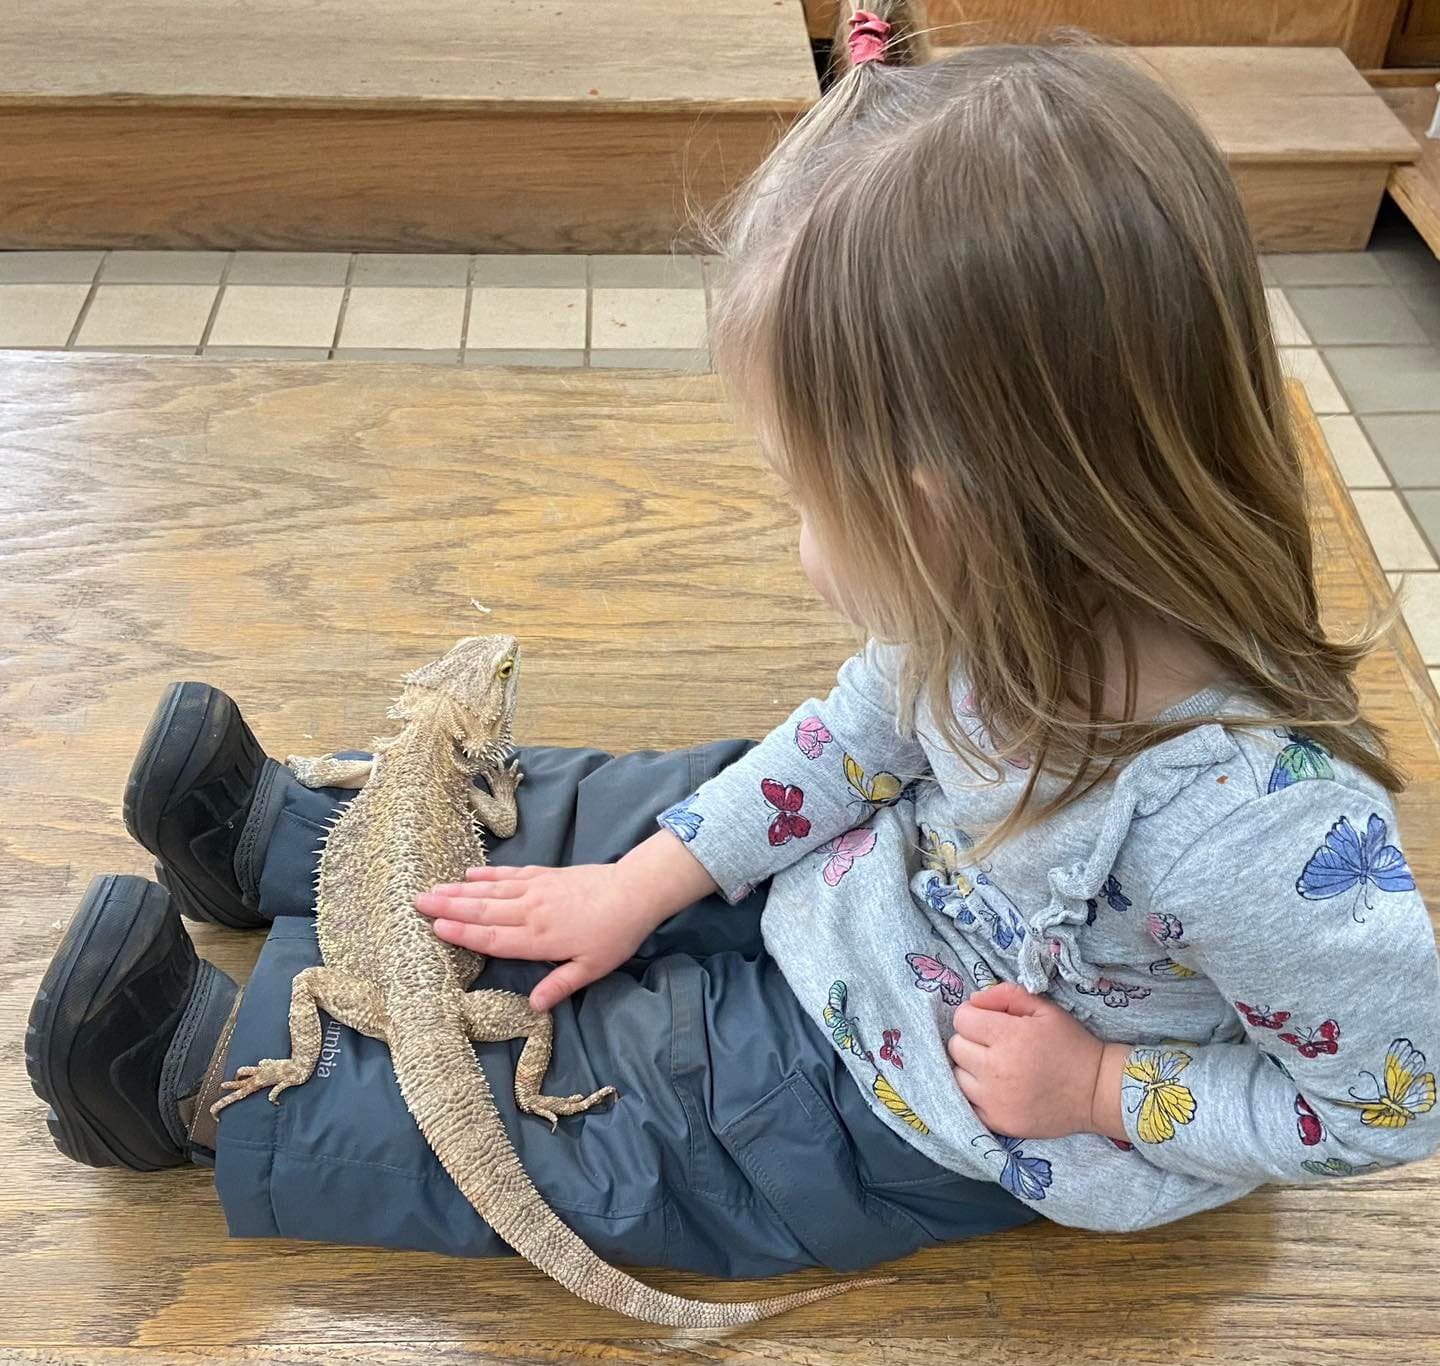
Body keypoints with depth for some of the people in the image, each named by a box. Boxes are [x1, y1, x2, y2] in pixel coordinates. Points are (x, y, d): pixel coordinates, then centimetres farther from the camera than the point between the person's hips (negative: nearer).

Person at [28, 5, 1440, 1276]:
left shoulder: (1265, 833, -41)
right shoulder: (1030, 602, -22)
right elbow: (862, 726, -5)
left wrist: (1106, 1090, -23)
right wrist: (639, 889, -2)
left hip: (935, 1118, -5)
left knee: (618, 1098, -3)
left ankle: (220, 1069, 13)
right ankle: (285, 840, 26)